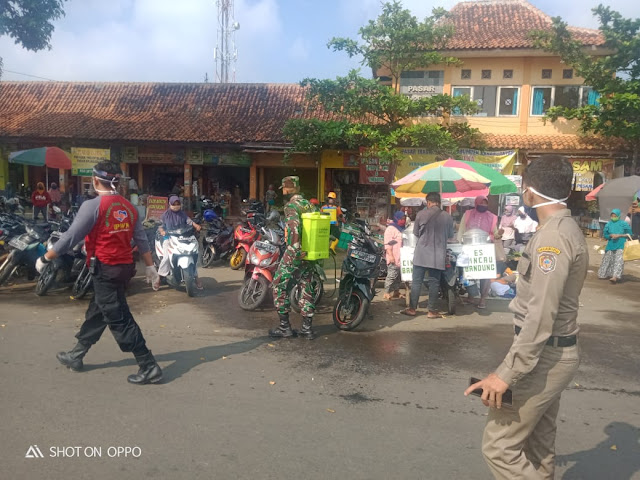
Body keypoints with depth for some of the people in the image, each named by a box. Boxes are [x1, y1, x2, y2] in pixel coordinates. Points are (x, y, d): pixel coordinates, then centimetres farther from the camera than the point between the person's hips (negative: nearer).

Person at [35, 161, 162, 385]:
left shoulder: (93, 206, -14)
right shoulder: (129, 207, 7)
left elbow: (70, 238, -12)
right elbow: (141, 239, 10)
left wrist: (45, 259, 0)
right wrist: (150, 266, 17)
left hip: (105, 270, -8)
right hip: (125, 266, 8)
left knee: (120, 320, -3)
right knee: (96, 313, 21)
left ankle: (149, 368, -2)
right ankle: (76, 356, 38)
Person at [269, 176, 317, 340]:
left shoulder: (291, 206, -11)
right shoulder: (309, 205, 12)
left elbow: (294, 227, -27)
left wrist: (296, 250, -24)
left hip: (294, 253, -7)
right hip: (310, 254, 8)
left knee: (280, 286, 4)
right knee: (306, 288, 12)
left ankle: (284, 326, 6)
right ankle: (307, 328, 16)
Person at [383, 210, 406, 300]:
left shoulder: (402, 229, 20)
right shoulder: (391, 228, -8)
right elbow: (388, 244, -15)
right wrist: (390, 255, -22)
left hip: (401, 258, 9)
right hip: (394, 258, -9)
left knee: (399, 276, 12)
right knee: (392, 275, -10)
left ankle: (396, 292, 21)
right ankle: (387, 293, -5)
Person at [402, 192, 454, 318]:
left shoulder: (421, 214, -5)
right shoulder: (447, 217, -2)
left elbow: (415, 233, 4)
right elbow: (451, 235, 9)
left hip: (422, 253, -1)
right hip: (438, 255, 1)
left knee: (416, 281, 7)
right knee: (434, 282, 6)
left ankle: (412, 309, 11)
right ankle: (432, 311, 10)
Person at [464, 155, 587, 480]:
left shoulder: (552, 236, -21)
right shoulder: (569, 230, 11)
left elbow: (540, 315, -27)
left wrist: (507, 373, -25)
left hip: (545, 356, -10)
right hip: (555, 352, 10)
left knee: (499, 446, -3)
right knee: (538, 444, 19)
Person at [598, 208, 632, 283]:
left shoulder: (624, 224, -2)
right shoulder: (608, 224, 7)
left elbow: (629, 234, 0)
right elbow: (605, 234, 11)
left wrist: (619, 235, -12)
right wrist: (611, 235, -9)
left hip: (620, 245, -4)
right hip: (611, 245, 4)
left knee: (618, 260, -13)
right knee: (608, 259, 9)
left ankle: (615, 277, -22)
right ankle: (605, 274, 24)